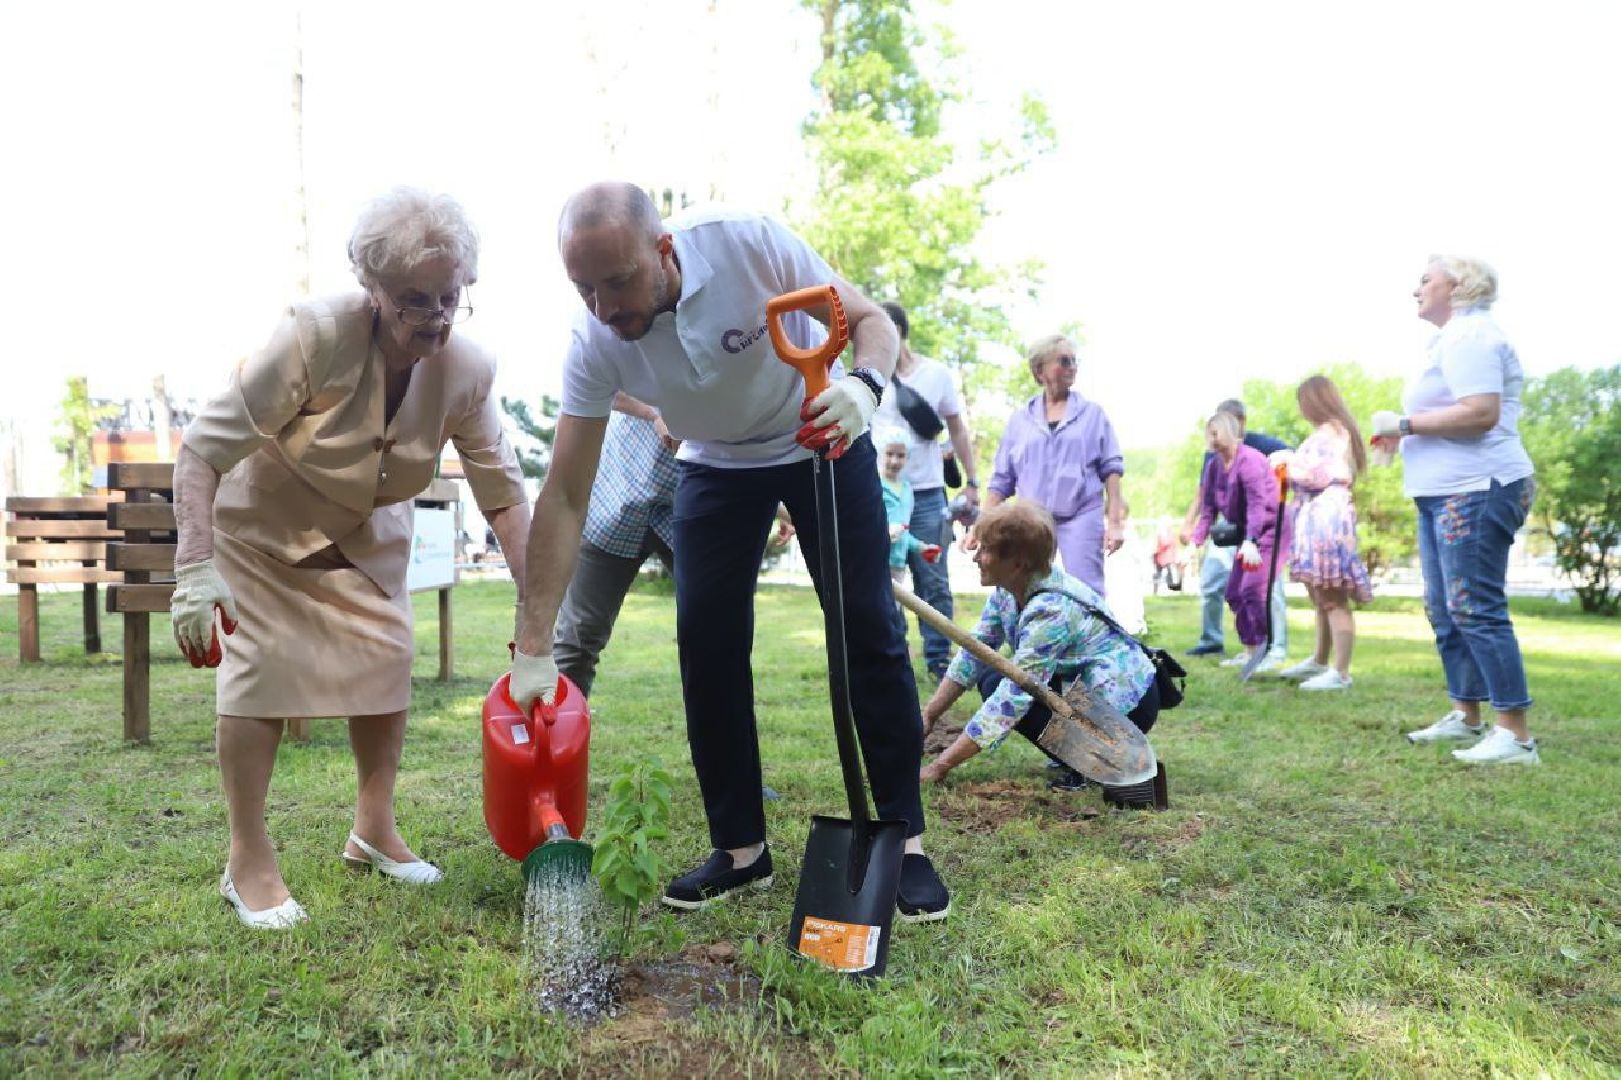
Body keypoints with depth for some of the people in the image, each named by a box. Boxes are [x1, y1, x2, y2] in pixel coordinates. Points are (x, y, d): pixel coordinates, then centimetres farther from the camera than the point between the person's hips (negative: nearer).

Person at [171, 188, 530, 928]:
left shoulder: (466, 370, -23)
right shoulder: (315, 335, -35)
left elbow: (503, 492, -16)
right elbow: (204, 447, -30)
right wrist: (194, 569, -39)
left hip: (368, 532, 4)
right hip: (262, 521, -4)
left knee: (387, 659, 3)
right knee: (261, 670, -8)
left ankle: (374, 831, 21)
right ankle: (247, 863, 6)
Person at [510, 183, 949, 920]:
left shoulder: (749, 243, -30)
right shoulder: (594, 343, -23)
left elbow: (868, 319, -19)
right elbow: (563, 498, -20)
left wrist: (863, 384, -44)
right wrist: (534, 647, -23)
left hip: (823, 440, -2)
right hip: (717, 464, 2)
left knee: (867, 627, -9)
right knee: (706, 640, -8)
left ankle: (904, 838, 4)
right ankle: (740, 847, 7)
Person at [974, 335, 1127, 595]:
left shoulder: (1092, 413, 9)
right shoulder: (1020, 418, 12)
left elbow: (1111, 469, 5)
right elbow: (1001, 480, 12)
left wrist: (1115, 522, -4)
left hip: (1081, 518, -2)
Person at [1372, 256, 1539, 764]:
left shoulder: (1468, 334, -11)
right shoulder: (1454, 337, 22)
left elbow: (1481, 413, -23)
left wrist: (1406, 424, -15)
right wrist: (1404, 434, 14)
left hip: (1475, 490, -11)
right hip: (1446, 493, 11)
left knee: (1476, 609, -11)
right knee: (1445, 610, 14)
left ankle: (1516, 735, -7)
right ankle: (1465, 715, 22)